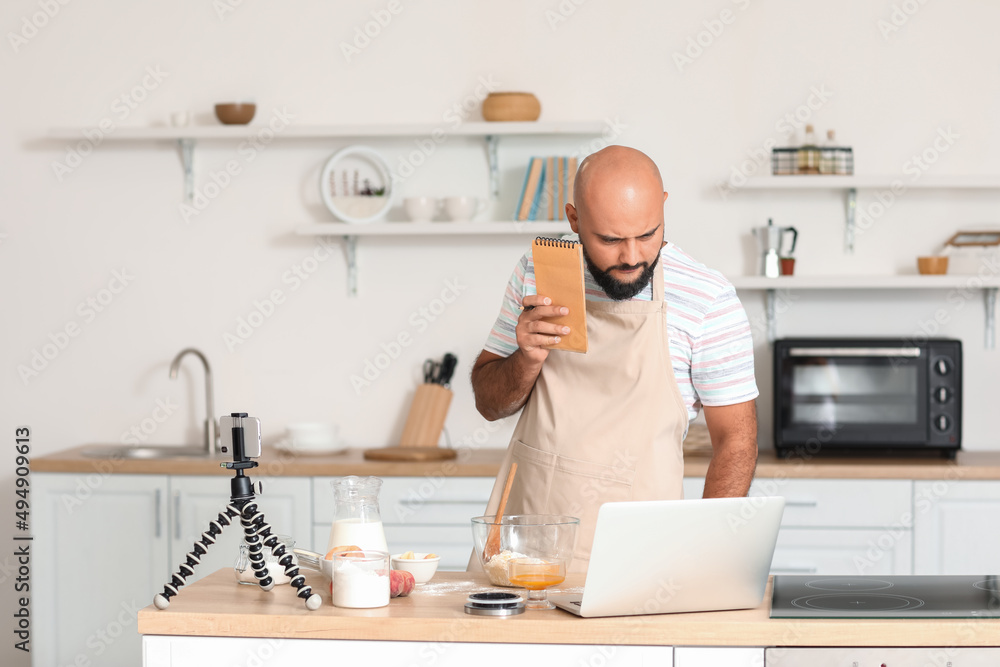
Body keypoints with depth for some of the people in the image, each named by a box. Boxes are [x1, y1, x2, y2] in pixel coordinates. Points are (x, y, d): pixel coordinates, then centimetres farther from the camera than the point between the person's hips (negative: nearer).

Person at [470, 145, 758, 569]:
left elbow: (735, 439, -1)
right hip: (520, 532, 3)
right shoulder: (537, 274, 6)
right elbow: (489, 403, 13)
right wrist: (527, 361, -9)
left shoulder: (707, 300, -6)